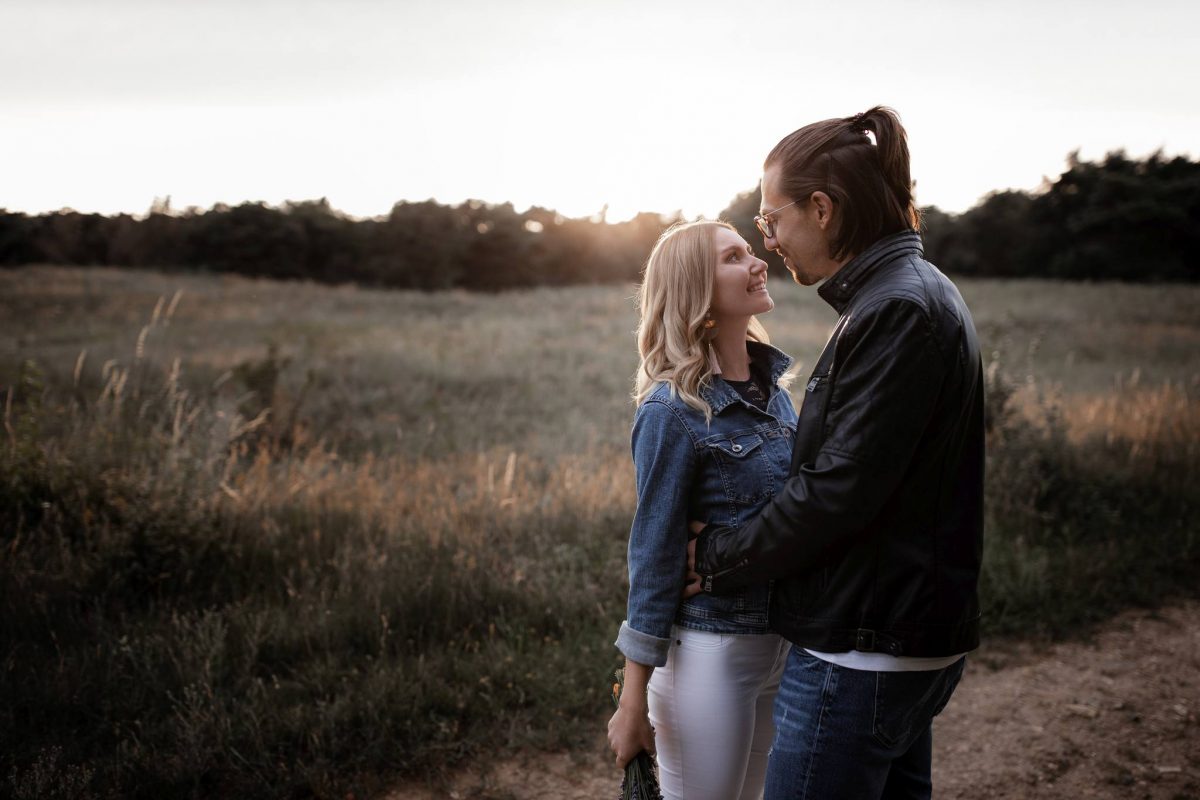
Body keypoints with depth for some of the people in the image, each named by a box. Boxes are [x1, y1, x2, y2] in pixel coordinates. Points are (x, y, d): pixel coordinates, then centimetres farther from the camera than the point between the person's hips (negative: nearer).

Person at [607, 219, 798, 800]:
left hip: (782, 643, 7)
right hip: (711, 650, -7)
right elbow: (654, 554, -14)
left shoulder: (772, 386, 4)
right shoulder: (673, 409, -16)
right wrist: (633, 705, -11)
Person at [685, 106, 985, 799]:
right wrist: (732, 541, 11)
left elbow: (838, 490, -23)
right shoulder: (916, 291, 13)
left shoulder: (897, 311, -19)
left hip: (861, 656, -10)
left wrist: (721, 558, -9)